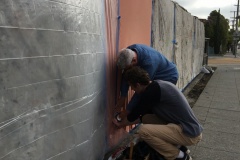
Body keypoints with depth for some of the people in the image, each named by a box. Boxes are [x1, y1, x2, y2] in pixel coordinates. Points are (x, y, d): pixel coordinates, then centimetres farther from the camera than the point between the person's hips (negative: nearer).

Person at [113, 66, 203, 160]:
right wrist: (125, 121, 28)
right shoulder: (157, 86, 11)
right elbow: (143, 114, 21)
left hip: (190, 134, -9)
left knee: (143, 130, -17)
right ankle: (178, 147, 15)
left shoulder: (152, 90, -17)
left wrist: (121, 124, 13)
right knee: (146, 118, 12)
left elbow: (137, 112, -5)